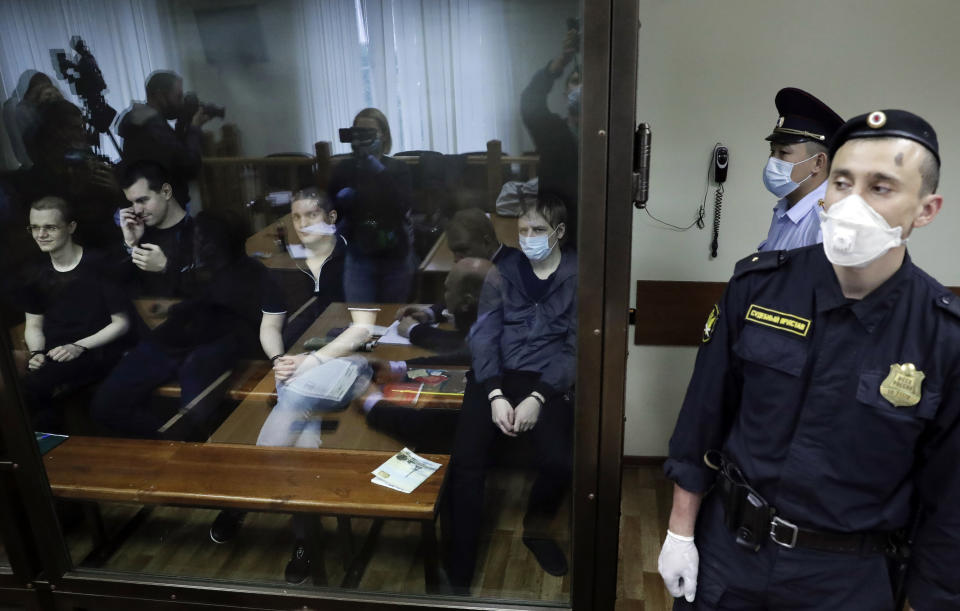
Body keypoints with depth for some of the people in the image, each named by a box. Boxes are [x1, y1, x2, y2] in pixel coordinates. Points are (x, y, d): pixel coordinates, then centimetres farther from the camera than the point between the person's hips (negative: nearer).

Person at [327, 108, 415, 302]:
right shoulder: (344, 169, -1)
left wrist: (380, 171, -23)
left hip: (396, 258, 0)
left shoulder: (398, 168, -3)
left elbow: (402, 207, -20)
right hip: (359, 257, 0)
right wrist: (340, 200, -18)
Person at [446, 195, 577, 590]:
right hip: (495, 377, 1)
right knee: (466, 459, -21)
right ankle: (459, 571, -5)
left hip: (547, 381, -1)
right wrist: (496, 395, -14)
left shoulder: (577, 276, 4)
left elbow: (576, 347, -2)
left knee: (559, 462, -26)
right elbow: (483, 337, 2)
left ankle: (535, 528, 9)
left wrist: (537, 398, -15)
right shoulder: (503, 272, 8)